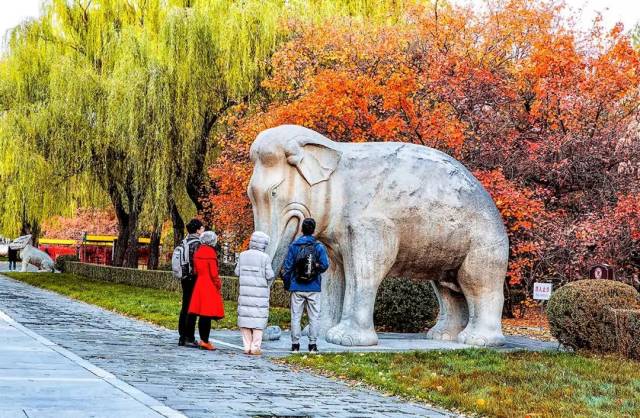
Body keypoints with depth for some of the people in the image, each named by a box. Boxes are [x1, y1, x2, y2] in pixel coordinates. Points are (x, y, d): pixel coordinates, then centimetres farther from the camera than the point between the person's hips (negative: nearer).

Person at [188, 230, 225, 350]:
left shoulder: (198, 252, 10)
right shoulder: (211, 252, -13)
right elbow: (214, 273, -14)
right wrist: (219, 286, -5)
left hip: (199, 285, 8)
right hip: (210, 286, -8)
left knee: (202, 314, 11)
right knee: (208, 314, -6)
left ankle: (203, 339, 16)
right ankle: (205, 341, -6)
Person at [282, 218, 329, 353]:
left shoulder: (293, 246, 0)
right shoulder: (319, 247, -3)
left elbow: (287, 267, 1)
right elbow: (324, 265, -5)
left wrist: (287, 284, 11)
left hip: (297, 288, 1)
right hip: (314, 288, -1)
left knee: (295, 316, 6)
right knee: (314, 317, 5)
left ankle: (295, 344, 5)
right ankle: (313, 345, 4)